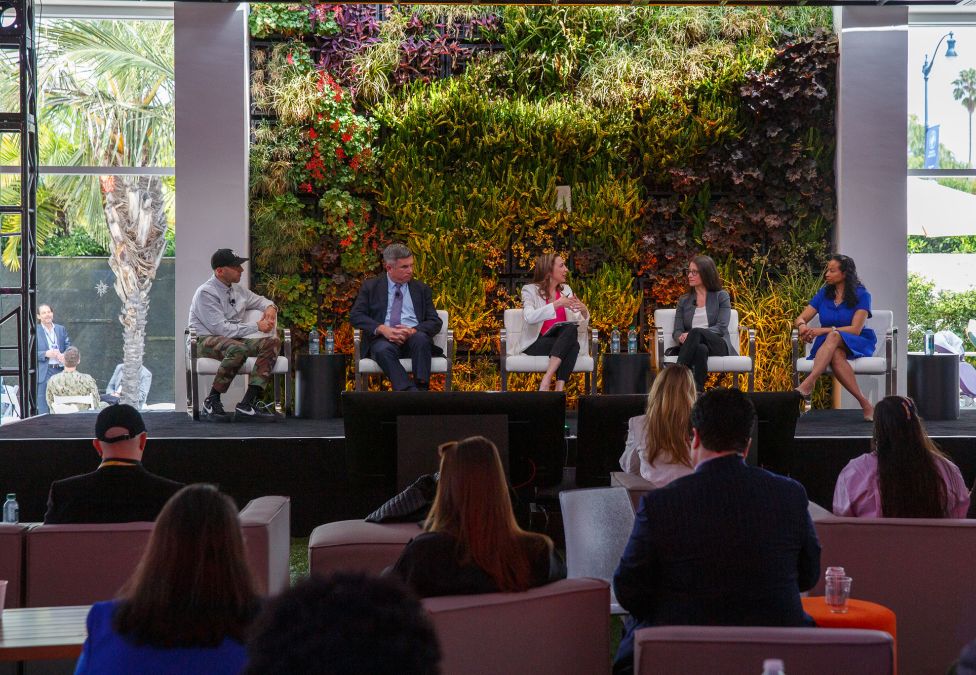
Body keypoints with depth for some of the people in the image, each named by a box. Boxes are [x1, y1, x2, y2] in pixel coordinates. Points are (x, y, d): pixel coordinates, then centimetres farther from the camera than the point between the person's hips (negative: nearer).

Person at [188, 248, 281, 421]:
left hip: (235, 340, 8)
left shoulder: (237, 289, 13)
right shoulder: (206, 293, -12)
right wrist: (256, 326, -17)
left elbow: (259, 300, 32)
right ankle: (211, 402, -22)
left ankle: (248, 403, -25)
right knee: (238, 349, -40)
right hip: (207, 341, -8)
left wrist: (270, 307, 6)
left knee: (273, 342, -15)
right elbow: (222, 329, -20)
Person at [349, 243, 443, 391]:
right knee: (383, 349, -37)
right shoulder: (370, 286, 15)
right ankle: (410, 394, -48)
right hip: (383, 339, -1)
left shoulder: (422, 289, 18)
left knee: (421, 338, -35)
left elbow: (435, 323, 11)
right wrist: (382, 329, -14)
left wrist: (413, 330, -12)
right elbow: (355, 316, 4)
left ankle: (422, 390, -42)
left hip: (414, 337, 1)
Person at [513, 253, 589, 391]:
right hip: (536, 343, -4)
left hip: (562, 342, 4)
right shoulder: (530, 290, 0)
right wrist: (556, 305, -27)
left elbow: (579, 324, 9)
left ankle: (559, 389, -39)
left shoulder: (566, 290, 15)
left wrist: (584, 311, -13)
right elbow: (529, 317, -21)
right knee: (573, 343, -32)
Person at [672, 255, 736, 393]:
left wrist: (691, 335, -19)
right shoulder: (684, 300, 19)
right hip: (694, 346, 2)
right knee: (701, 350, -39)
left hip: (718, 345, -2)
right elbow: (677, 331, 10)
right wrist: (681, 337, -18)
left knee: (696, 332, -37)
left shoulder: (721, 296, 9)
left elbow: (721, 327, -5)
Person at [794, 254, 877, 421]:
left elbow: (855, 329, -14)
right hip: (829, 345, 3)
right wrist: (802, 326, -20)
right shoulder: (823, 294, 10)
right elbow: (800, 319, 7)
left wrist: (824, 330, -24)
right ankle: (864, 403, -42)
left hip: (857, 344, -3)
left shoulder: (861, 295, -4)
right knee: (836, 356, -38)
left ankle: (808, 383, -54)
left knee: (833, 336, -39)